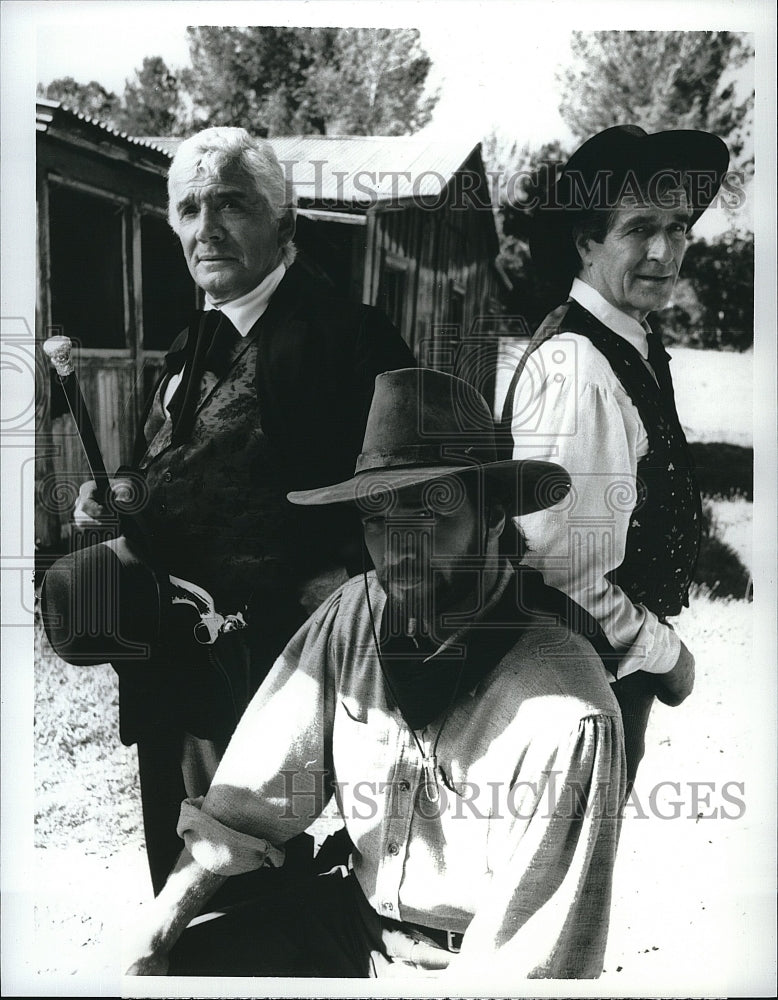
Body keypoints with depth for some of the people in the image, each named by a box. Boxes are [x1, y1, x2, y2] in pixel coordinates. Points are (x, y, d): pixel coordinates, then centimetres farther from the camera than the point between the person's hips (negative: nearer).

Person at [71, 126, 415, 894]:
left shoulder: (345, 335, -12)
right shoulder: (189, 349, 15)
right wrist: (116, 503, 5)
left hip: (269, 673, -8)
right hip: (169, 670, 8)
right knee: (180, 867, 21)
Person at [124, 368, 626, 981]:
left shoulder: (568, 720, -27)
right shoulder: (356, 613, -10)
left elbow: (529, 959, -21)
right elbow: (249, 800, -4)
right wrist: (152, 939, -8)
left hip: (466, 964, -5)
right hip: (357, 907, 5)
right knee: (162, 967, -6)